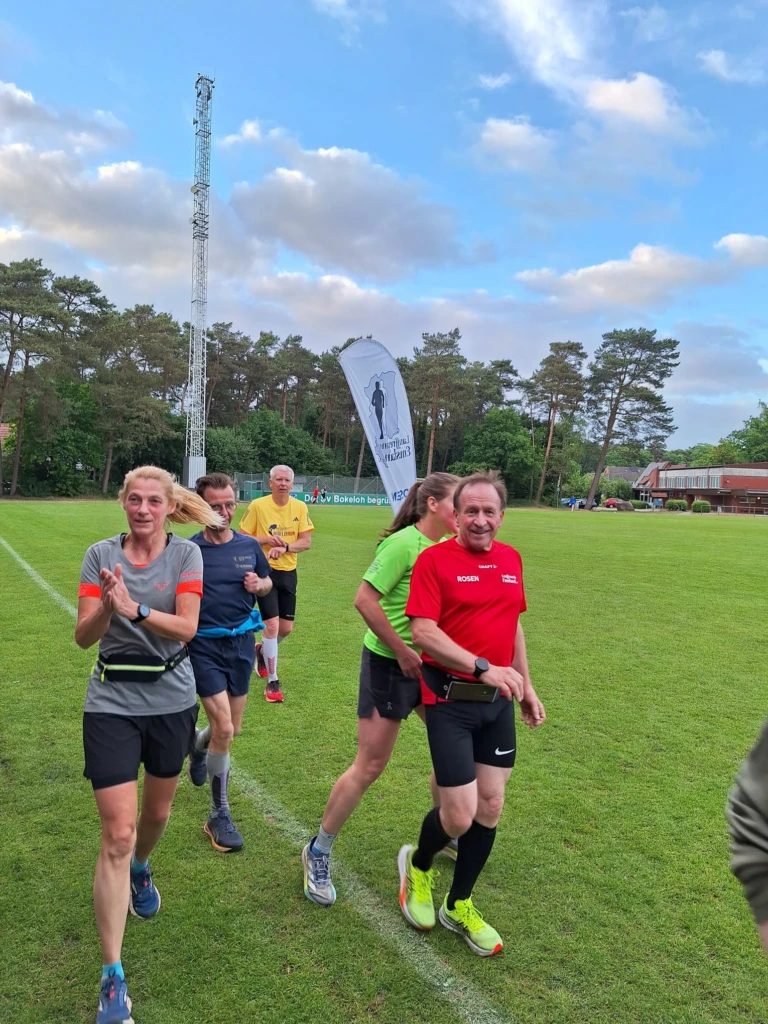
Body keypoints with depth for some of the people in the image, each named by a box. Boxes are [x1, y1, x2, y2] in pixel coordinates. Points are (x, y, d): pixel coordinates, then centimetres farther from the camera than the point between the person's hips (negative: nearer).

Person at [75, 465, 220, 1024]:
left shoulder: (187, 553, -7)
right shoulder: (101, 554, -6)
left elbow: (187, 628, -18)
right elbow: (83, 636, -11)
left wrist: (134, 607, -34)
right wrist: (107, 607, -32)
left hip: (171, 701, 1)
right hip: (112, 703, -1)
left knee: (157, 812, 21)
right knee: (117, 832, -5)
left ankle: (140, 870, 57)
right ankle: (113, 977, 8)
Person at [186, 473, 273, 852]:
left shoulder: (249, 545, 2)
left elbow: (267, 583, 16)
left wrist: (259, 584, -7)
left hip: (242, 643, 4)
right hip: (204, 646, -4)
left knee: (231, 728, 14)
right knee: (224, 729, -10)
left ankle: (198, 743, 52)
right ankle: (219, 815, 9)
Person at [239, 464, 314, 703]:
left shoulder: (300, 507, 0)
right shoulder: (257, 506, -9)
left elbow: (306, 542, -4)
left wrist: (285, 546, -22)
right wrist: (266, 540, -20)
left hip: (288, 573, 4)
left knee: (286, 628, 9)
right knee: (272, 624, -9)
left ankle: (262, 651, 42)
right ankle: (272, 682, 5)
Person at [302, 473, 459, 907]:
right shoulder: (405, 543, -20)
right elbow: (365, 599, -24)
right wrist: (402, 651, -19)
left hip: (430, 663, 8)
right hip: (389, 663, -8)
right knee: (370, 766, 1)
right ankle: (319, 852, 22)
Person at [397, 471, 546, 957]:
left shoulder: (511, 559, 7)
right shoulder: (434, 559, -11)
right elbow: (423, 631, -19)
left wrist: (527, 687, 19)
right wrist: (484, 667, -26)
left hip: (498, 700, 6)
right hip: (451, 700, -6)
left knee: (490, 807, 11)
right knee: (459, 816, -4)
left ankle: (459, 906, 32)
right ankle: (418, 866, 31)